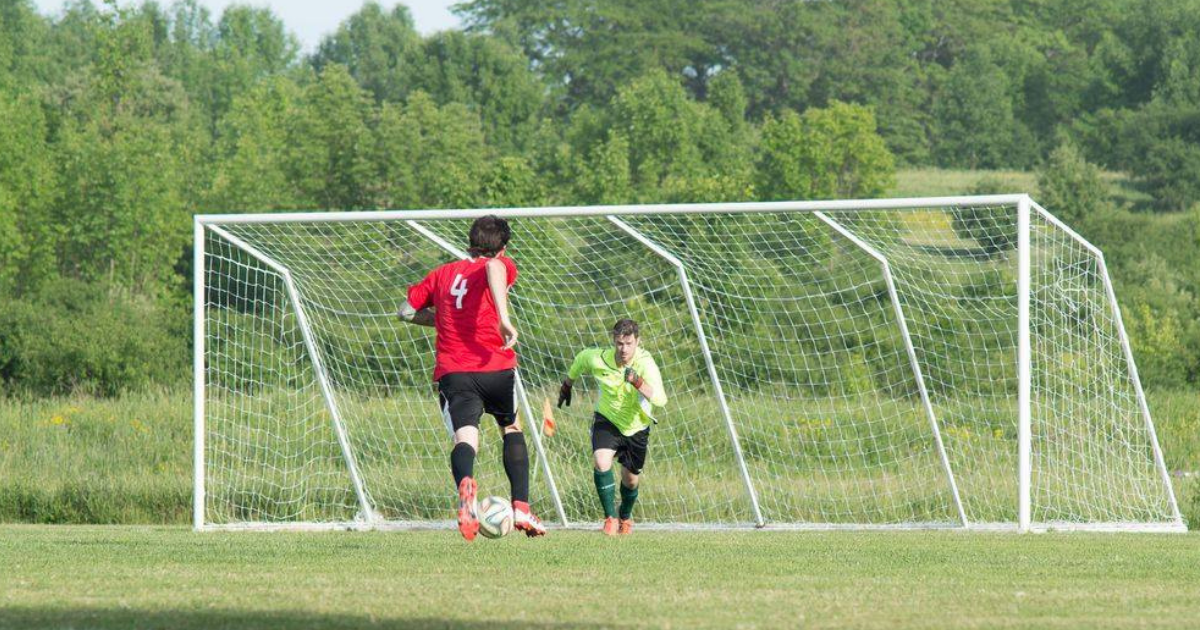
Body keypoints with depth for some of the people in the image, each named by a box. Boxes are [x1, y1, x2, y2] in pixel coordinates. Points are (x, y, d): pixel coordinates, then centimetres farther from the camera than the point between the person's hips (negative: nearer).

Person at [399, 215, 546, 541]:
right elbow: (495, 267, -19)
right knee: (512, 428, 25)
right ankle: (522, 508, 16)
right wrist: (504, 319, -28)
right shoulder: (502, 266, 7)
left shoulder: (443, 273, 19)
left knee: (465, 438, -16)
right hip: (496, 367, -1)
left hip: (452, 373, 1)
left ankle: (465, 483, -51)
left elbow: (407, 311, 22)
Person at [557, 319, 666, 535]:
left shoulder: (645, 364, -30)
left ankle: (626, 517, 44)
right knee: (601, 462, -27)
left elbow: (660, 399, -43)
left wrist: (638, 382, -59)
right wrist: (567, 385, 18)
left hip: (636, 426, 0)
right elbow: (580, 359, 3)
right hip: (607, 420, 0)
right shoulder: (598, 359, -23)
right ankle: (611, 518, -15)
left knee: (630, 478, 12)